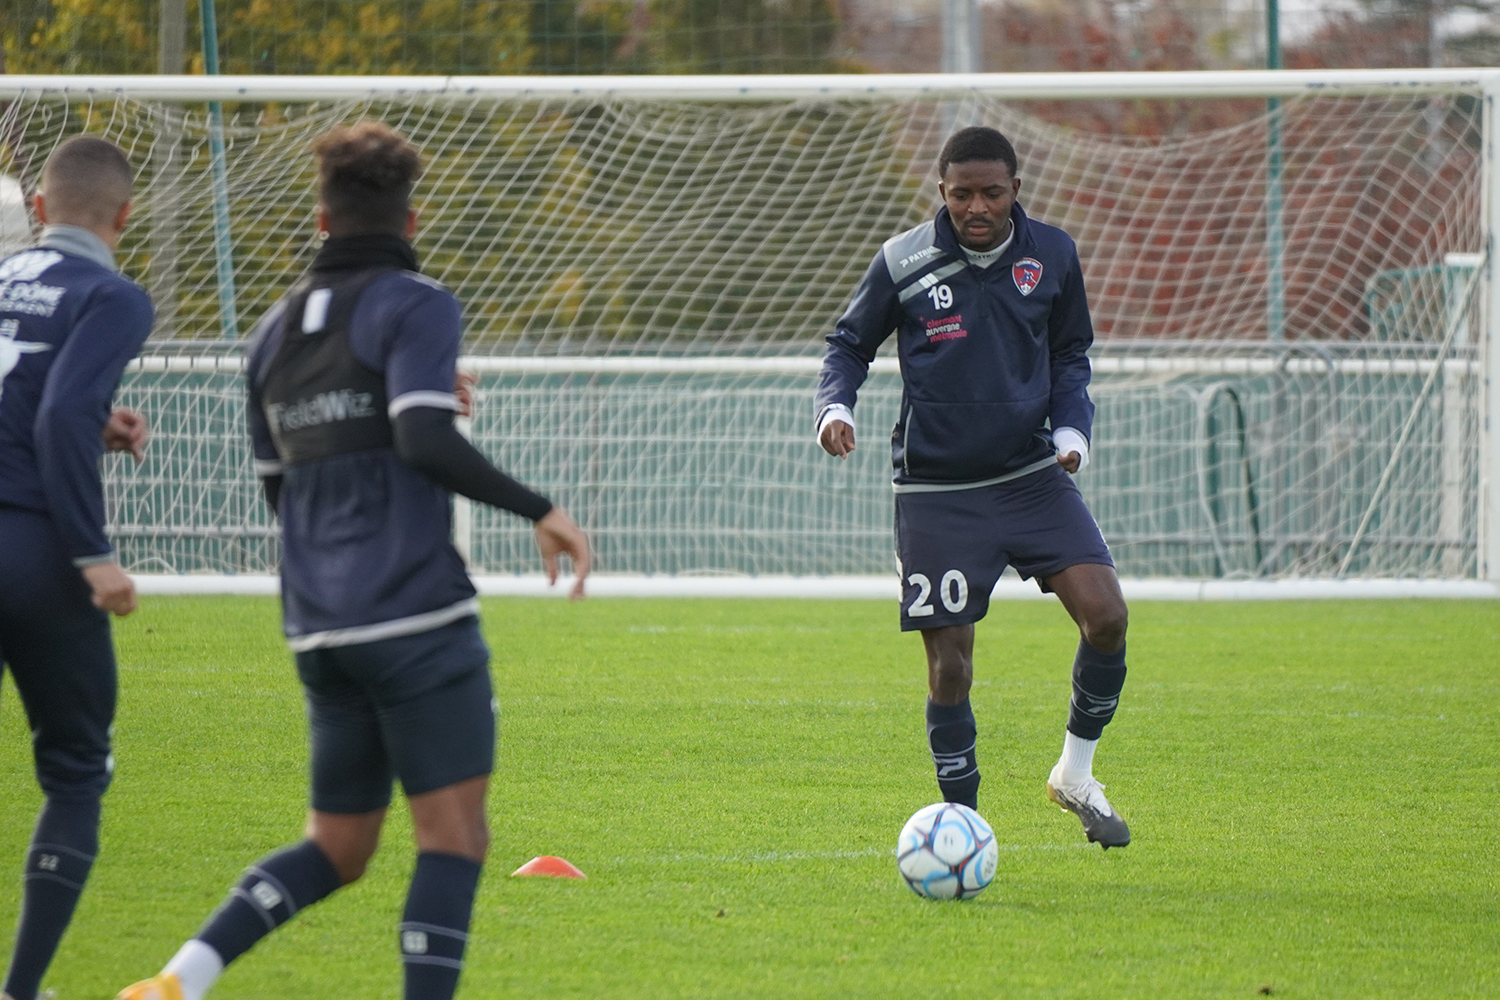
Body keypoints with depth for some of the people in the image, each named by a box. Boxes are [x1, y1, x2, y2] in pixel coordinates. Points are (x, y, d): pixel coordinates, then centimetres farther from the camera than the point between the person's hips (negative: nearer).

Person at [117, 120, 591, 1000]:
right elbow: (425, 442, -19)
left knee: (337, 851, 14)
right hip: (417, 617, -7)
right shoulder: (416, 306, -4)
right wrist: (539, 510, -16)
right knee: (455, 834, -4)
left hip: (321, 630, 7)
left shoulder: (276, 331, 17)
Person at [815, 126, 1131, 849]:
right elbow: (849, 343, 7)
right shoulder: (902, 263, -6)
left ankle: (1075, 774, 7)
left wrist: (1072, 428, -1)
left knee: (1106, 616, -15)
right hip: (937, 493, -2)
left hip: (1032, 476, 2)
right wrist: (835, 404, -12)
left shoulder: (1052, 256, 2)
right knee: (949, 663, -3)